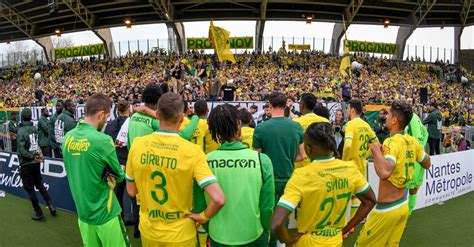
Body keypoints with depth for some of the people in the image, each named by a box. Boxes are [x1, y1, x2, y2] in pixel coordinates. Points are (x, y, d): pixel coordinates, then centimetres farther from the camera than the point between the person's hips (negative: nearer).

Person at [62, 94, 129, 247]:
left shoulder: (68, 137, -3)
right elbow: (119, 177, -9)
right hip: (105, 213, -6)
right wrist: (121, 170, 12)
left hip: (82, 211, 7)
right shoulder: (103, 140, -22)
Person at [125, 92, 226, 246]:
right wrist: (203, 217, -9)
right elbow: (219, 199, -27)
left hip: (148, 231, 3)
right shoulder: (193, 151, -22)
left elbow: (132, 191, 0)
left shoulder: (137, 144, -12)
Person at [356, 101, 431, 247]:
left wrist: (376, 149, -28)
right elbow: (427, 164, 18)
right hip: (403, 206, 8)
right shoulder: (412, 141, 0)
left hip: (386, 209, -8)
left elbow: (384, 173, -41)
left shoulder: (392, 142, -24)